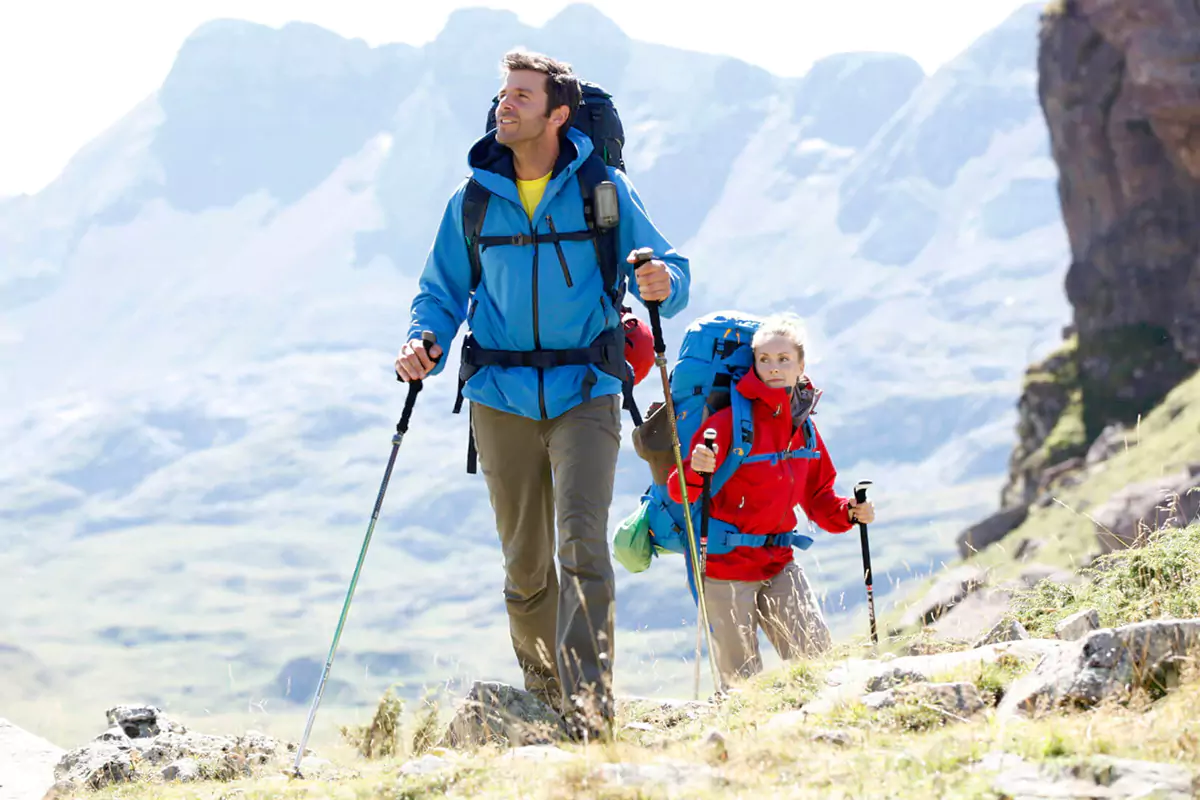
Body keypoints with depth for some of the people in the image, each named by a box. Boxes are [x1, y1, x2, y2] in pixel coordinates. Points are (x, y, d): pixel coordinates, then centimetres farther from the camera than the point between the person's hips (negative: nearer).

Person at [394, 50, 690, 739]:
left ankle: (589, 700, -23)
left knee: (582, 540, -19)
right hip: (501, 399, 3)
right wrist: (423, 343, -7)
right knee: (526, 563, 8)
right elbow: (444, 292, 13)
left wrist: (663, 285, -21)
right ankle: (543, 691, 26)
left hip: (585, 395, -3)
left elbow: (667, 270, 3)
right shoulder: (473, 199, 6)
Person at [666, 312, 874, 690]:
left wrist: (848, 512, 0)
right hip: (726, 565, -5)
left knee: (816, 650, -8)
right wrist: (695, 469, -39)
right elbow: (681, 492, -17)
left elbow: (818, 498, 20)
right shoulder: (730, 421, -12)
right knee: (742, 681, -5)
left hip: (778, 563, 5)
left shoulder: (803, 428, 7)